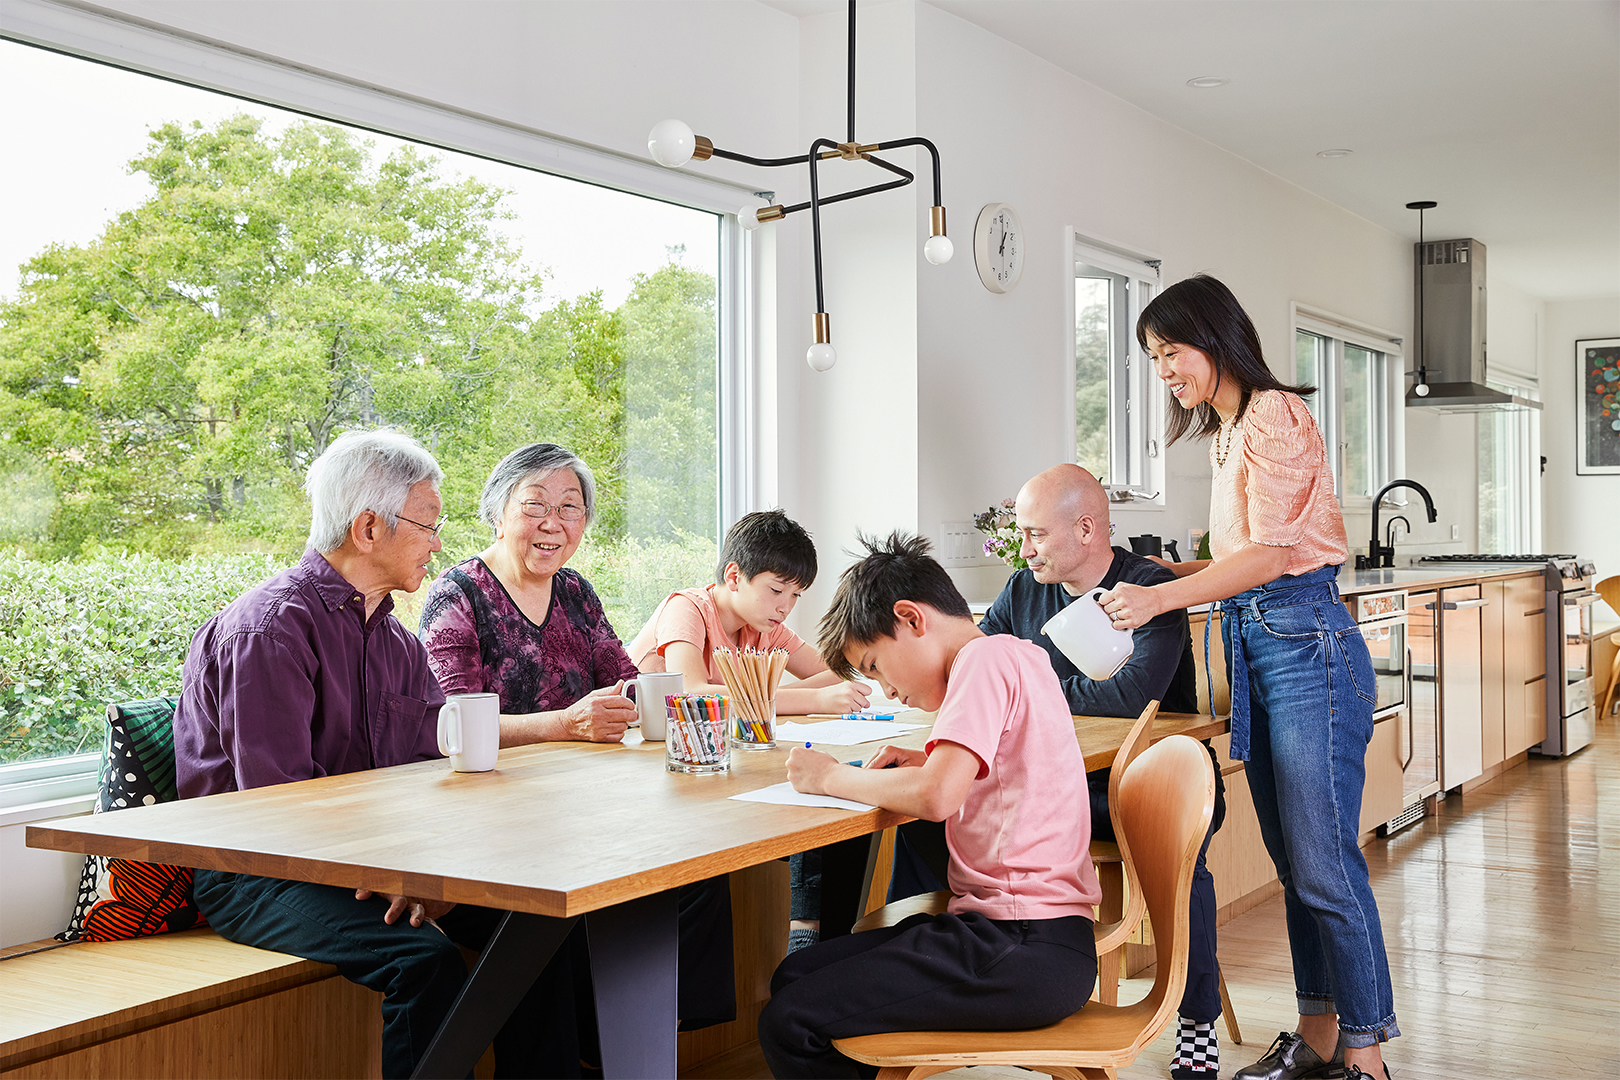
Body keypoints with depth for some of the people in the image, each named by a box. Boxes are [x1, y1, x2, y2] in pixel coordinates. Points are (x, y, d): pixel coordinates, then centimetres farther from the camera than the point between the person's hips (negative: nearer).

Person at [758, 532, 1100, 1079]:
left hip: (1027, 952, -10)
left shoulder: (986, 656, -12)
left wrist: (831, 776, -8)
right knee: (794, 976, 12)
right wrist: (928, 762, 14)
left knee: (788, 1025, -12)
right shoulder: (1015, 656, 17)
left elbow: (936, 797, -23)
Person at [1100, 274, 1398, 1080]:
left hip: (1306, 643, -10)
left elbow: (1270, 554, -16)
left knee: (1324, 865, -7)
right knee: (1292, 862, 13)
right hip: (1256, 646, 10)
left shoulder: (1274, 415, -9)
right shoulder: (1227, 433, 19)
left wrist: (1161, 597, -20)